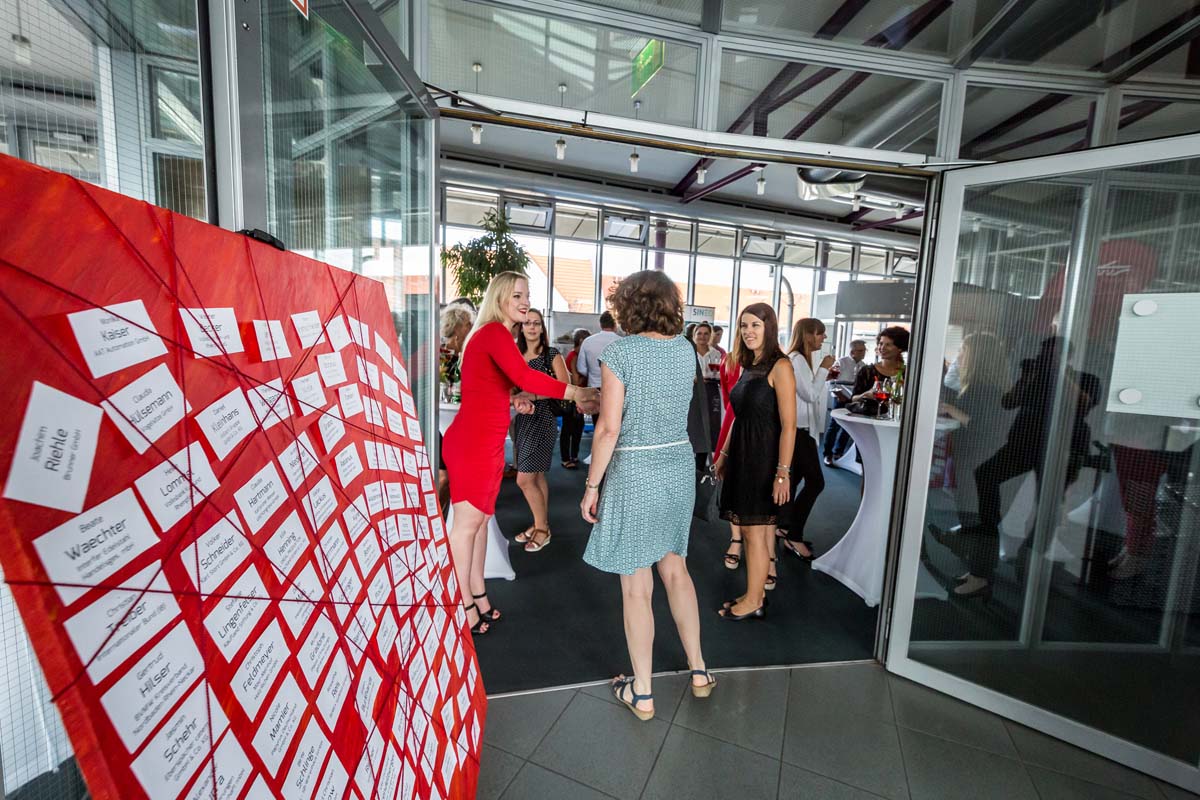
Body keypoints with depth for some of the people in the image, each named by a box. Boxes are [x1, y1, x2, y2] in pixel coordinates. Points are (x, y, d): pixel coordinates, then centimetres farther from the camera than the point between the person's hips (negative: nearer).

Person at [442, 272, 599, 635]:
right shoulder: (495, 332, -14)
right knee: (467, 521, 0)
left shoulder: (489, 333, 17)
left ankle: (478, 598, 26)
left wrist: (512, 400, 7)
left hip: (485, 440, 10)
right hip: (474, 441, -10)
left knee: (479, 519, 14)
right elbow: (523, 376, -30)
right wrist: (575, 392, -32)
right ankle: (464, 606, 13)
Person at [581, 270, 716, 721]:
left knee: (636, 586, 8)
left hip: (633, 473, -6)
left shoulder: (619, 352, -14)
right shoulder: (686, 350, 3)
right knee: (674, 568, 22)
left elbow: (609, 428, -16)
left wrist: (592, 486, -7)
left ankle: (641, 693, 25)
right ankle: (698, 671, 36)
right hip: (679, 468, 6)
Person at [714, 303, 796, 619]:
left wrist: (783, 472, -21)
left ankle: (753, 603, 19)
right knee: (747, 531, 14)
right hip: (742, 456, 8)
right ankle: (755, 595, 28)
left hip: (764, 459, -8)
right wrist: (725, 454, 17)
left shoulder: (780, 366, -12)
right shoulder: (749, 367, 12)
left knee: (755, 532, 2)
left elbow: (788, 425, -17)